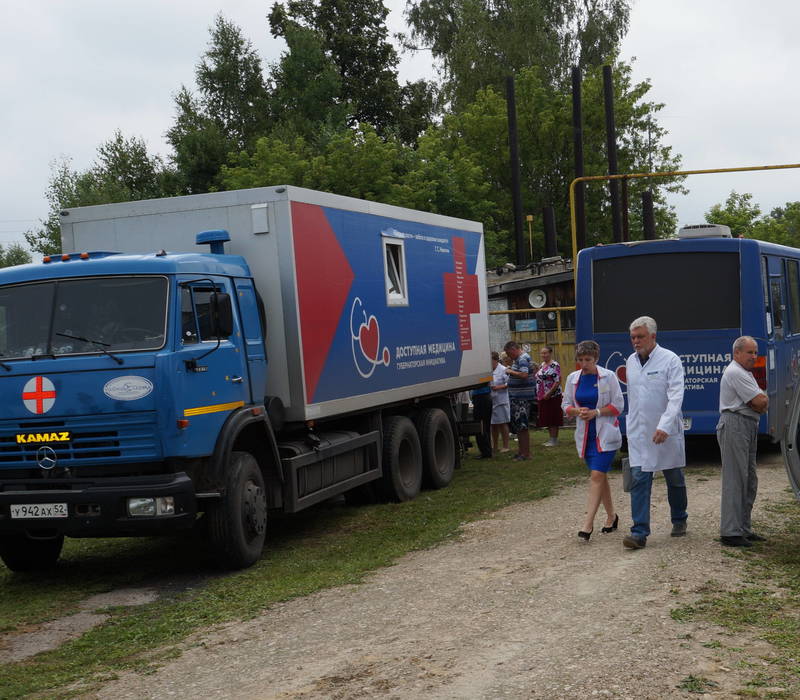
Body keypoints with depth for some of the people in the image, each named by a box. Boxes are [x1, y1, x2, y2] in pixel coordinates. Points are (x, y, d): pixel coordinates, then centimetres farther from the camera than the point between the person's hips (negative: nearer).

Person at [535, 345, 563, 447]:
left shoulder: (555, 365, -12)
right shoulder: (541, 365, 14)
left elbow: (558, 381, -18)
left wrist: (549, 393, -21)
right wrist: (538, 395, 14)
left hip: (553, 396, -8)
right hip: (542, 397, 8)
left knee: (553, 419, -3)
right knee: (546, 419, 11)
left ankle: (554, 439, 3)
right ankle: (551, 438, 19)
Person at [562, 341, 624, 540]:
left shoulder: (608, 377, -6)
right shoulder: (573, 379, 6)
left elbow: (618, 405, -4)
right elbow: (566, 405, 12)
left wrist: (596, 412, -15)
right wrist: (577, 411, -10)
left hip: (605, 434, -5)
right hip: (585, 435, 5)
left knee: (597, 476, -14)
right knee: (600, 476, 13)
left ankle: (588, 524, -17)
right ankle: (611, 516, 29)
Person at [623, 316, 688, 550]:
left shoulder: (670, 360, -10)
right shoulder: (631, 361, 7)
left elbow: (676, 397, -18)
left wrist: (665, 426, -29)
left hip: (666, 433, -4)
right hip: (638, 433, 4)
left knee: (675, 480, 12)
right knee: (639, 481, -6)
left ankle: (679, 521, 33)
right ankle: (639, 532, -9)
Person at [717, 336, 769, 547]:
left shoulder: (745, 373, 22)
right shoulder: (735, 373, -12)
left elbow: (761, 404, 15)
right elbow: (761, 402, -16)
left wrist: (760, 401, -5)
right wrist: (764, 399, 5)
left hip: (748, 427, 11)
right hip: (735, 425, -11)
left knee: (750, 480, 13)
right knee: (735, 480, -11)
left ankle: (743, 528, 19)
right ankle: (730, 533, -11)